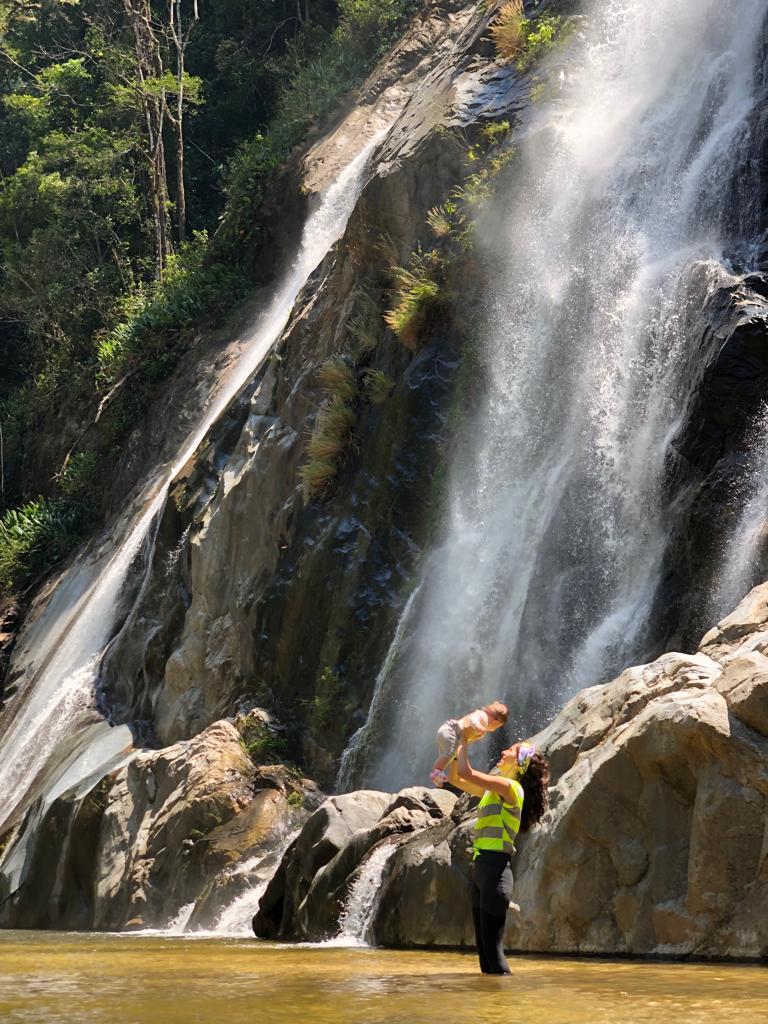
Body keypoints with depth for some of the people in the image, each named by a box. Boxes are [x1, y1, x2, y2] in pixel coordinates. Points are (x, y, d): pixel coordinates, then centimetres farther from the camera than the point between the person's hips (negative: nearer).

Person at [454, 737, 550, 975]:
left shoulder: (510, 787, -8)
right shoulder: (493, 790, 19)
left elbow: (465, 772, -14)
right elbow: (457, 778, 29)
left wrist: (463, 741, 1)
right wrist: (457, 746, 20)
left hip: (494, 870, -9)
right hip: (480, 869, 9)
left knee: (493, 946, -11)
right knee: (483, 946, 9)